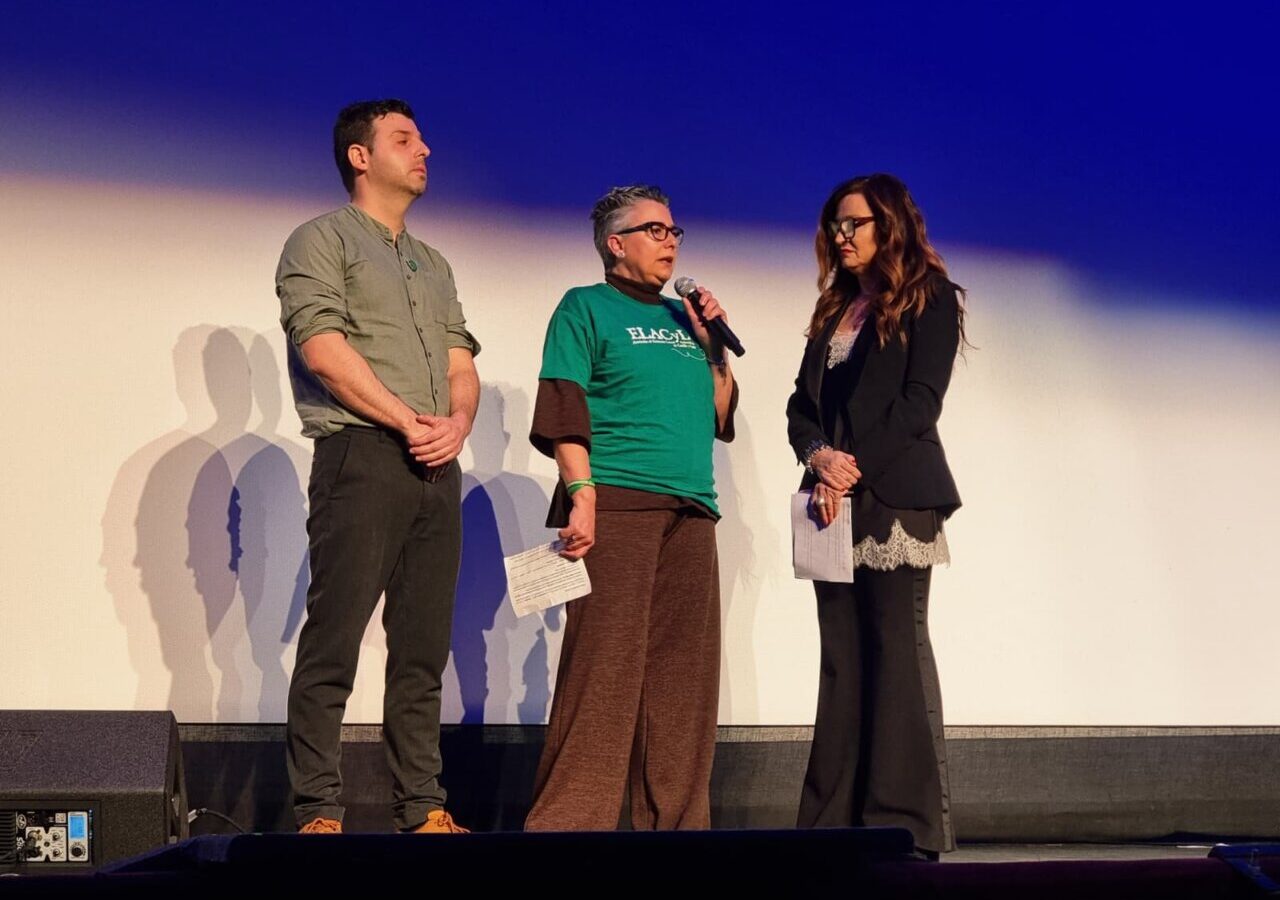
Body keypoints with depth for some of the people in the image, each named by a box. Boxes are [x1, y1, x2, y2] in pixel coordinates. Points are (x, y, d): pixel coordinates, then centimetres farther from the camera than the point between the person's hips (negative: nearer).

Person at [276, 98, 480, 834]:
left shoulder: (435, 265, 25)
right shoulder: (323, 240, 3)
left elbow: (461, 364, 18)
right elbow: (322, 345, -10)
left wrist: (457, 423, -4)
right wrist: (407, 420, -10)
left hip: (438, 469, 7)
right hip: (362, 457, -7)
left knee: (423, 650, 5)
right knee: (334, 642, -8)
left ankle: (423, 811, 9)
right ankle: (318, 813, -5)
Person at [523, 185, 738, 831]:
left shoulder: (682, 316, 24)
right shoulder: (587, 307, 6)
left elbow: (721, 416, 24)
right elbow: (563, 411, -5)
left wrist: (713, 345, 11)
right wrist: (581, 497, -16)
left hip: (691, 512, 6)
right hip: (616, 505, -6)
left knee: (683, 678, 4)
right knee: (604, 669, -11)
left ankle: (675, 819, 10)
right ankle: (570, 819, -7)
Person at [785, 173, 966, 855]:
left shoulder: (929, 297, 3)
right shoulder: (835, 308, 21)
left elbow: (920, 400, -8)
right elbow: (802, 402, 13)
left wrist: (855, 466, -14)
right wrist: (819, 458, -7)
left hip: (896, 495, -6)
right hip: (834, 499, 6)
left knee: (896, 651, -8)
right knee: (842, 658, 4)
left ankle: (904, 819, -5)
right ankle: (838, 817, 6)